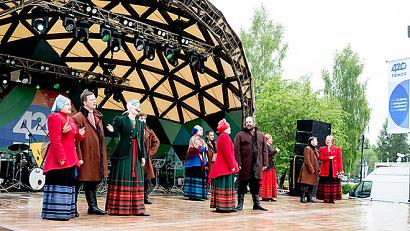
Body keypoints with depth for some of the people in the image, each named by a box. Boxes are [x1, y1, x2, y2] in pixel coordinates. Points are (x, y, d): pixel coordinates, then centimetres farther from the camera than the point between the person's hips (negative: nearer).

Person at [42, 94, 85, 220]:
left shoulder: (70, 119, 19)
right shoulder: (55, 117, -8)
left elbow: (75, 139, 22)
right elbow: (55, 140, -16)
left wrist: (80, 134, 0)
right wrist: (61, 158, -21)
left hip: (70, 159, 9)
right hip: (60, 159, -9)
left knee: (68, 184, 11)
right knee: (58, 184, -7)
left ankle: (65, 211, 18)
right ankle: (54, 212, -2)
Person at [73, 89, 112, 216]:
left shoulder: (97, 116, 15)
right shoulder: (78, 118, -11)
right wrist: (79, 157, -20)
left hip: (96, 156, 8)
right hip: (85, 156, -8)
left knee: (93, 182, 13)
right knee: (78, 182, 2)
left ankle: (93, 206, 21)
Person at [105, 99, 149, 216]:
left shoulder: (140, 123, 16)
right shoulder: (121, 119, 1)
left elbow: (142, 141, 14)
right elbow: (115, 134, -3)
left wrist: (143, 156, 10)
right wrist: (112, 131, -21)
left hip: (136, 155, 5)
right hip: (123, 154, -5)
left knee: (136, 181, 5)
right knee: (122, 180, -3)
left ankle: (137, 208, 7)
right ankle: (118, 207, 3)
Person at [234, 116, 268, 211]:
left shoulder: (260, 135, 13)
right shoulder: (240, 135, 1)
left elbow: (264, 149, 11)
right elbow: (237, 151, -6)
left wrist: (265, 163, 4)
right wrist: (238, 164, -14)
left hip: (257, 164, 3)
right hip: (245, 165, -3)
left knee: (256, 185, 9)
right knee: (242, 184, 4)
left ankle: (257, 203, 19)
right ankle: (240, 204, 13)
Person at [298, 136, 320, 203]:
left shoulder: (315, 149, 19)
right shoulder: (307, 149, -9)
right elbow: (307, 160, -16)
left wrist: (318, 169, 15)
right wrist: (311, 169, -20)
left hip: (314, 170, 9)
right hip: (308, 170, -9)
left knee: (311, 185, 9)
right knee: (305, 185, -8)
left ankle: (309, 198, 15)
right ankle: (302, 198, -6)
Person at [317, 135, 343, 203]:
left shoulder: (337, 149, 7)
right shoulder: (322, 149, 12)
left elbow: (339, 160, 2)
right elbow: (320, 158, 1)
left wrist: (340, 171, -5)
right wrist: (328, 158, -13)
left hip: (334, 169, -1)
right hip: (325, 169, 1)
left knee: (334, 184, -2)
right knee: (326, 184, -1)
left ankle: (332, 198, 3)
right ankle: (326, 199, 2)